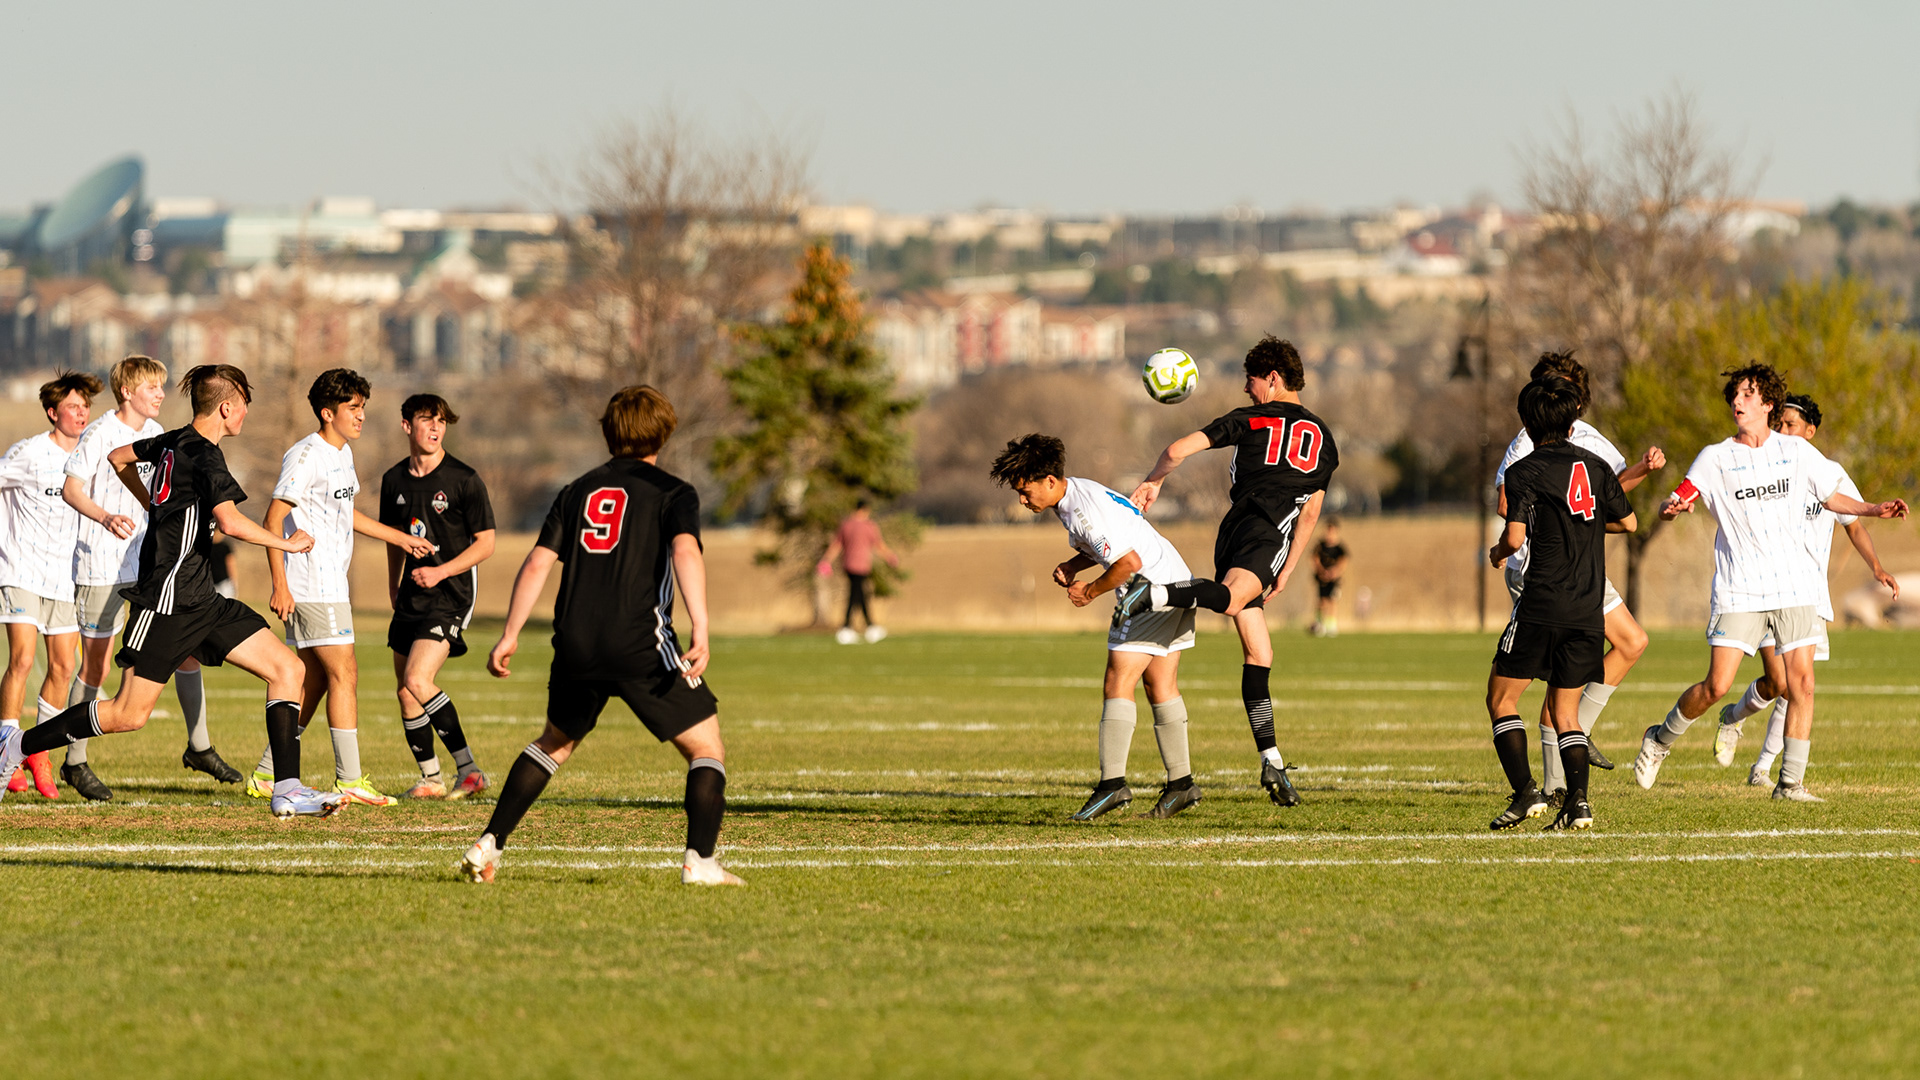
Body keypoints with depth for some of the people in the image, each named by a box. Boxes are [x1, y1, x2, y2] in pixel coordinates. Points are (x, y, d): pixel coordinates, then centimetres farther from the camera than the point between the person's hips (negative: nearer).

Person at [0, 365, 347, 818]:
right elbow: (230, 522, -30)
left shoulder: (174, 442, 12)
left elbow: (118, 458, 30)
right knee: (129, 715, -7)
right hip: (169, 599, -10)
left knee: (286, 667, 0)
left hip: (201, 600, 10)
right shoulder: (204, 456, -16)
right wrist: (287, 543, -15)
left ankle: (288, 789, -6)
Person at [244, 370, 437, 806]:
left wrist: (400, 538, 32)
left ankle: (267, 775, 17)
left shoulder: (343, 453, 15)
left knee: (313, 682, 11)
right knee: (344, 673, -11)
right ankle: (349, 780, -10)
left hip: (330, 586, 10)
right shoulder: (306, 456, -14)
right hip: (309, 586, -10)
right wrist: (280, 585, -22)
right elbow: (274, 518, -17)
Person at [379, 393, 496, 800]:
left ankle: (469, 769, -17)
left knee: (418, 680, -21)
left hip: (451, 595, -7)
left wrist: (440, 572, -17)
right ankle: (431, 780, 18)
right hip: (412, 596, 7)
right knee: (405, 692, 6)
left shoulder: (463, 480, -9)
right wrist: (394, 588, 23)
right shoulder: (395, 480, 7)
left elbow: (485, 543, -7)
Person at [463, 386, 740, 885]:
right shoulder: (673, 492, 5)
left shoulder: (579, 491, 18)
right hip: (640, 644, -5)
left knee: (556, 742, 28)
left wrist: (510, 635, 12)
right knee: (706, 748, 5)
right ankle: (701, 859, -14)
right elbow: (685, 551, -14)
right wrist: (699, 630, -23)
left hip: (576, 644, 5)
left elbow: (537, 563, 10)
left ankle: (488, 845, 20)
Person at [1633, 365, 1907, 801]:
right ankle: (1660, 740, 16)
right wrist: (1673, 508, -26)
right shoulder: (1716, 458, 2)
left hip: (1796, 587, 2)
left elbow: (1831, 497, 19)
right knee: (1717, 686, -9)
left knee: (1802, 682, -6)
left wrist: (1875, 510, 5)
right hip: (1739, 591, -2)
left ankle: (1790, 782, 2)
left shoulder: (1796, 451, 8)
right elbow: (1672, 503, -2)